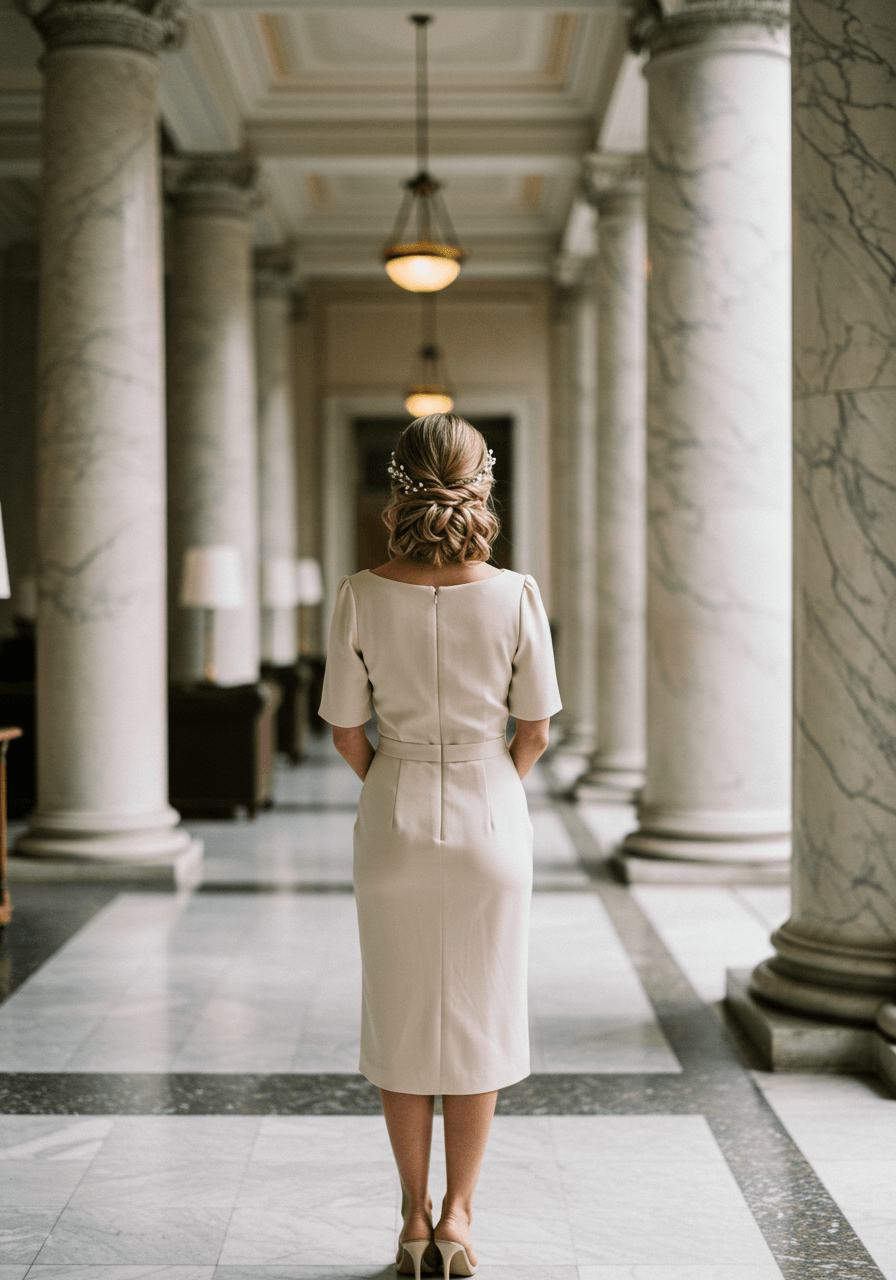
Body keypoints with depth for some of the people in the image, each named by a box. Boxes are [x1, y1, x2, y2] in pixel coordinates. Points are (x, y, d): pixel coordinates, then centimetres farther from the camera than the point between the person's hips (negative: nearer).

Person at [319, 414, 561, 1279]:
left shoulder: (362, 596, -10)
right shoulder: (515, 595, -11)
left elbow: (346, 732, -3)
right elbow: (535, 731, -3)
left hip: (395, 818, 1)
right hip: (490, 817, 0)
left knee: (401, 1019, 12)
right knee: (478, 1016, 12)